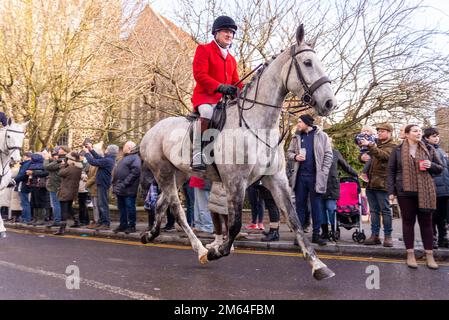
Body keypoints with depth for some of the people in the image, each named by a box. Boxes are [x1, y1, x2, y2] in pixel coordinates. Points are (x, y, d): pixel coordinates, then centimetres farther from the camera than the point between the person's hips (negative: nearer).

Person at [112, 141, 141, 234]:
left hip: (128, 190, -9)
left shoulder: (135, 158, -10)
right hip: (120, 189, 10)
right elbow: (117, 172, 28)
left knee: (130, 207, -2)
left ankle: (131, 226, 7)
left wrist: (124, 184, -23)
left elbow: (135, 172, -23)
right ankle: (123, 225, 22)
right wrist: (115, 183, 16)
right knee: (121, 208, 14)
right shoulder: (124, 158, 22)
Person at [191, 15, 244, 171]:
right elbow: (199, 74, -11)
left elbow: (235, 82, 23)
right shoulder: (204, 49, 3)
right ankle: (198, 155, -37)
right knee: (206, 112, -38)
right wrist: (220, 86, -23)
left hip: (225, 99, 8)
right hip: (205, 95, -8)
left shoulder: (231, 59, 26)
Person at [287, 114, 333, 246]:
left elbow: (328, 155, 1)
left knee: (316, 206, 4)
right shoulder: (297, 137, 11)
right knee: (300, 205, 6)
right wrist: (295, 156, -5)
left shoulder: (321, 136, 2)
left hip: (315, 176, -3)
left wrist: (323, 172, -7)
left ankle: (316, 234, 13)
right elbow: (289, 152, 17)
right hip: (300, 175, 3)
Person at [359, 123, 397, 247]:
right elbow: (367, 157, 23)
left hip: (382, 183, -6)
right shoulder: (375, 144, 21)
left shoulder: (392, 146, -1)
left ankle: (388, 236, 7)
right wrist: (362, 157, -1)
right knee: (374, 210, 9)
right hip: (370, 183, 6)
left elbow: (382, 155, -20)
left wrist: (369, 145, -30)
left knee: (385, 210, -1)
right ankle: (375, 235, 14)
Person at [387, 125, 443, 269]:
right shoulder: (398, 150, 3)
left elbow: (440, 169, 13)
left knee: (426, 222, 6)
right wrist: (391, 191, -2)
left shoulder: (429, 149, 8)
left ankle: (429, 255, 16)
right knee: (408, 221, 6)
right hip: (405, 192, -1)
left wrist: (431, 165, -10)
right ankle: (410, 254, 15)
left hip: (425, 192, 1)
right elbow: (391, 171, 4)